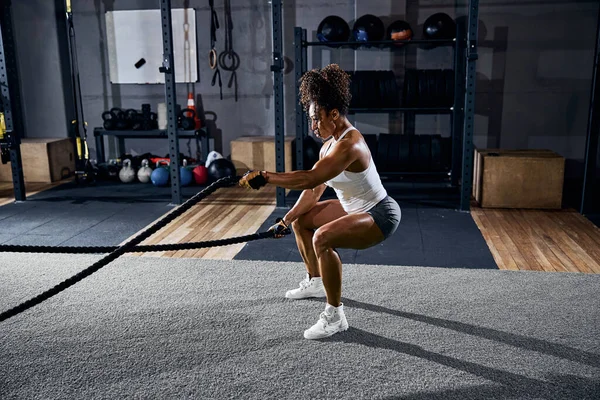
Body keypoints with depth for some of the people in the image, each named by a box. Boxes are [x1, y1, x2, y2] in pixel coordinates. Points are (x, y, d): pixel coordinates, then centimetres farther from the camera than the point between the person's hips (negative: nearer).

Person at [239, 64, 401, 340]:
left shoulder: (349, 145, -28)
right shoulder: (330, 144, 2)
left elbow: (309, 179, -39)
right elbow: (314, 191, 6)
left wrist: (264, 178, -39)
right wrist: (286, 220, 6)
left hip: (380, 216, -10)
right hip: (355, 209, 10)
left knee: (323, 238, -33)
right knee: (301, 220, 19)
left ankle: (334, 316, -18)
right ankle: (315, 282, 36)